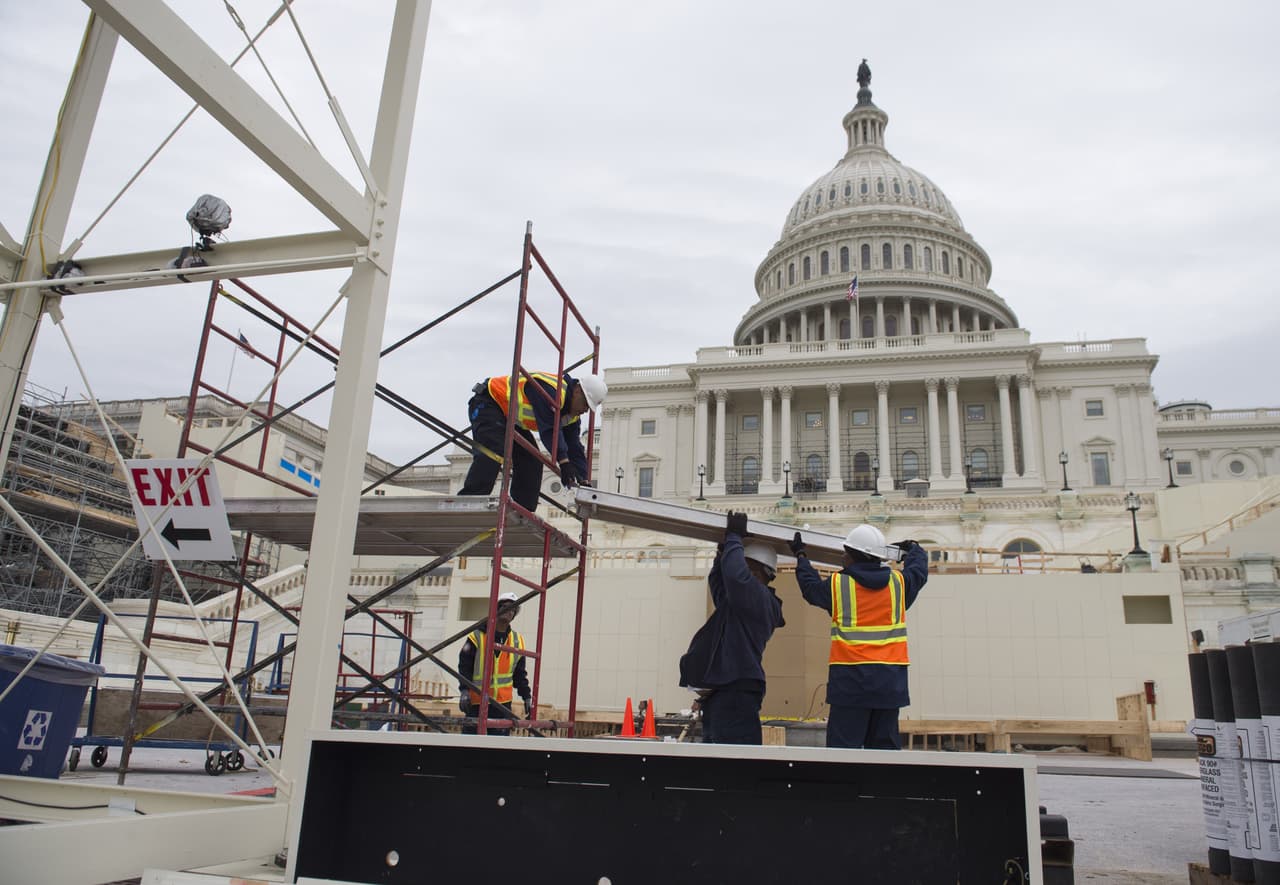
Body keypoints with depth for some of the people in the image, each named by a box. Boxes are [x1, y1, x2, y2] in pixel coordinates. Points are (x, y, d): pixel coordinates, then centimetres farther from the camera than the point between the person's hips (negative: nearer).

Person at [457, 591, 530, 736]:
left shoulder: (517, 641, 10)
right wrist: (464, 690, -14)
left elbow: (520, 674, 16)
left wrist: (527, 696, 10)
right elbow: (464, 665, -4)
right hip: (476, 701, -3)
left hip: (503, 702, 3)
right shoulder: (477, 636, -2)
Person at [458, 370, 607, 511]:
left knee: (531, 460, 1)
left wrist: (584, 480, -5)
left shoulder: (572, 415, 1)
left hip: (511, 418, 10)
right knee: (490, 456, -28)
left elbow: (575, 446, 2)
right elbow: (550, 428, -38)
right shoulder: (550, 390, -30)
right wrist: (564, 461, -41)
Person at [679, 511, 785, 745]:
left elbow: (736, 575, -27)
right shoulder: (746, 601, 22)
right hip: (722, 694, 11)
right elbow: (718, 583, 35)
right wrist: (725, 550, 22)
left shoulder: (759, 599, -10)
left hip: (735, 693, -11)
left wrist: (734, 537, -11)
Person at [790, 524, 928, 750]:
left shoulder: (837, 585, -1)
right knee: (885, 744, 9)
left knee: (844, 744, -1)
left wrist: (800, 556, 35)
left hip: (850, 677, -3)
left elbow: (810, 587, 19)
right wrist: (913, 549, 49)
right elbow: (919, 570, 27)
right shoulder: (899, 583, 6)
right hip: (890, 679, 3)